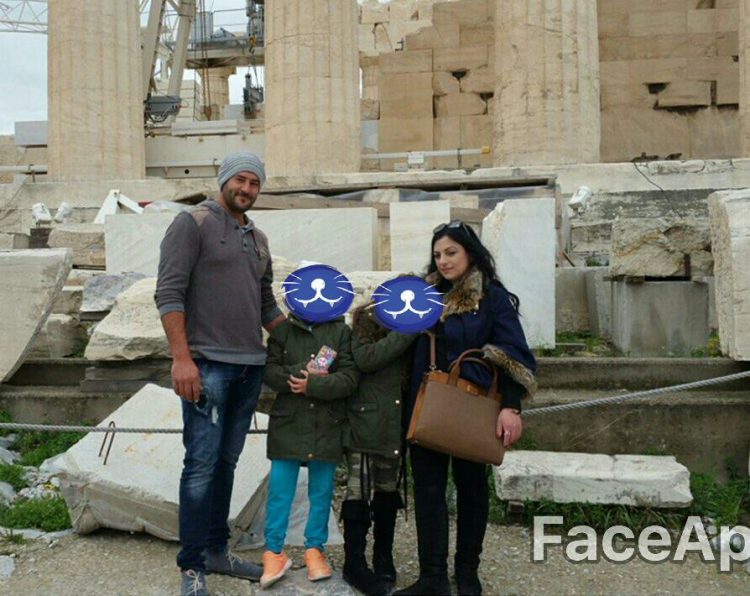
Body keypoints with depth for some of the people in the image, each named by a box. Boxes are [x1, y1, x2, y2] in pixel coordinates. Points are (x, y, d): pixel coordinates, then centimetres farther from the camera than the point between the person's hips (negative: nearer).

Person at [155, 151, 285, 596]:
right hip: (208, 364, -6)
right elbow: (169, 293, -10)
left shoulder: (258, 239, 18)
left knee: (227, 462, 13)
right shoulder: (193, 224, -2)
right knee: (202, 465, -3)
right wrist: (181, 358, -18)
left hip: (251, 366, 7)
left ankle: (217, 551, 25)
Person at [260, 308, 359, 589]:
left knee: (322, 491, 9)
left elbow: (349, 377, -7)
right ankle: (274, 551, 13)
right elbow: (269, 371, -2)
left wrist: (313, 385, -17)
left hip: (327, 426, 0)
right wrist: (300, 373, -17)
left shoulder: (342, 332, 2)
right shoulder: (282, 331, 5)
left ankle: (315, 548, 23)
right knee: (280, 487, 2)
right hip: (289, 425, 0)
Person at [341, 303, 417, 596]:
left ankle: (384, 558, 27)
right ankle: (354, 564, 11)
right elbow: (365, 358, -23)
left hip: (393, 425, 5)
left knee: (388, 489, 14)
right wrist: (406, 331, -24)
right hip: (362, 424, -5)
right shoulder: (366, 319, -7)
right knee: (358, 491, 0)